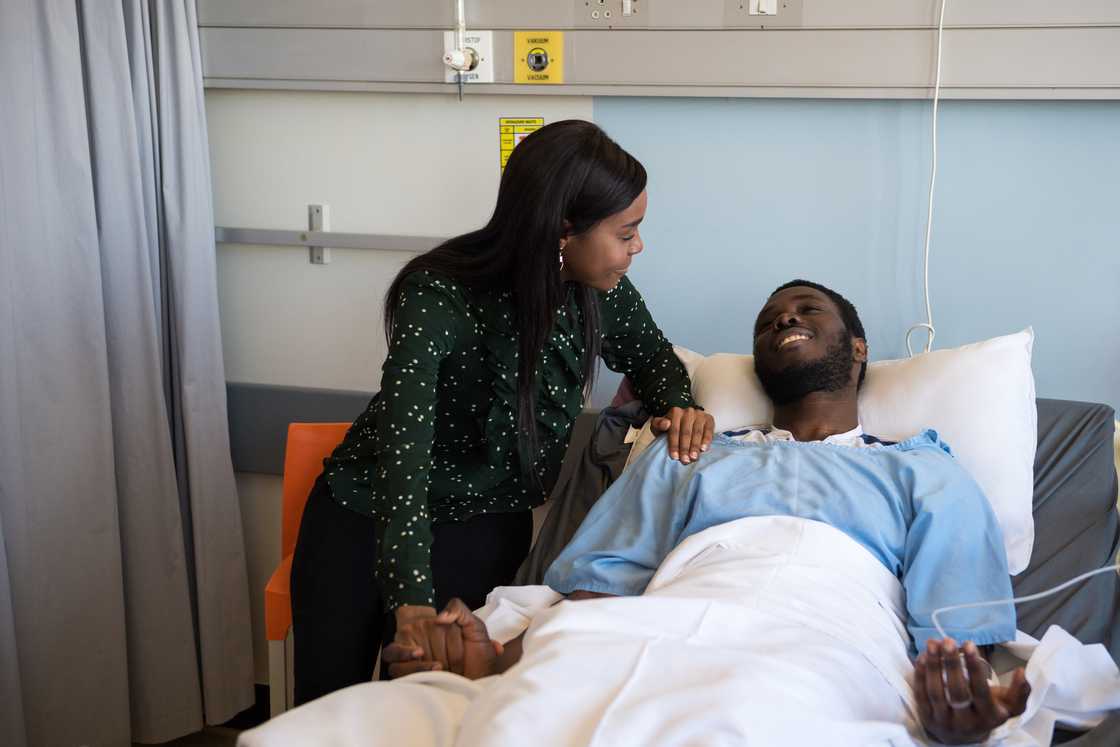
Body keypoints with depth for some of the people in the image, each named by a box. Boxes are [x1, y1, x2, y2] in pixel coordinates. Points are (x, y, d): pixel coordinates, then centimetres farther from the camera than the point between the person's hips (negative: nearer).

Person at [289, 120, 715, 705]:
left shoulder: (601, 292, -11)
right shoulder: (440, 297, -29)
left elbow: (650, 354, 10)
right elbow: (403, 444, -39)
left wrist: (678, 406, -15)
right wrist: (412, 600, -50)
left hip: (488, 528, 3)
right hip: (368, 519, -3)